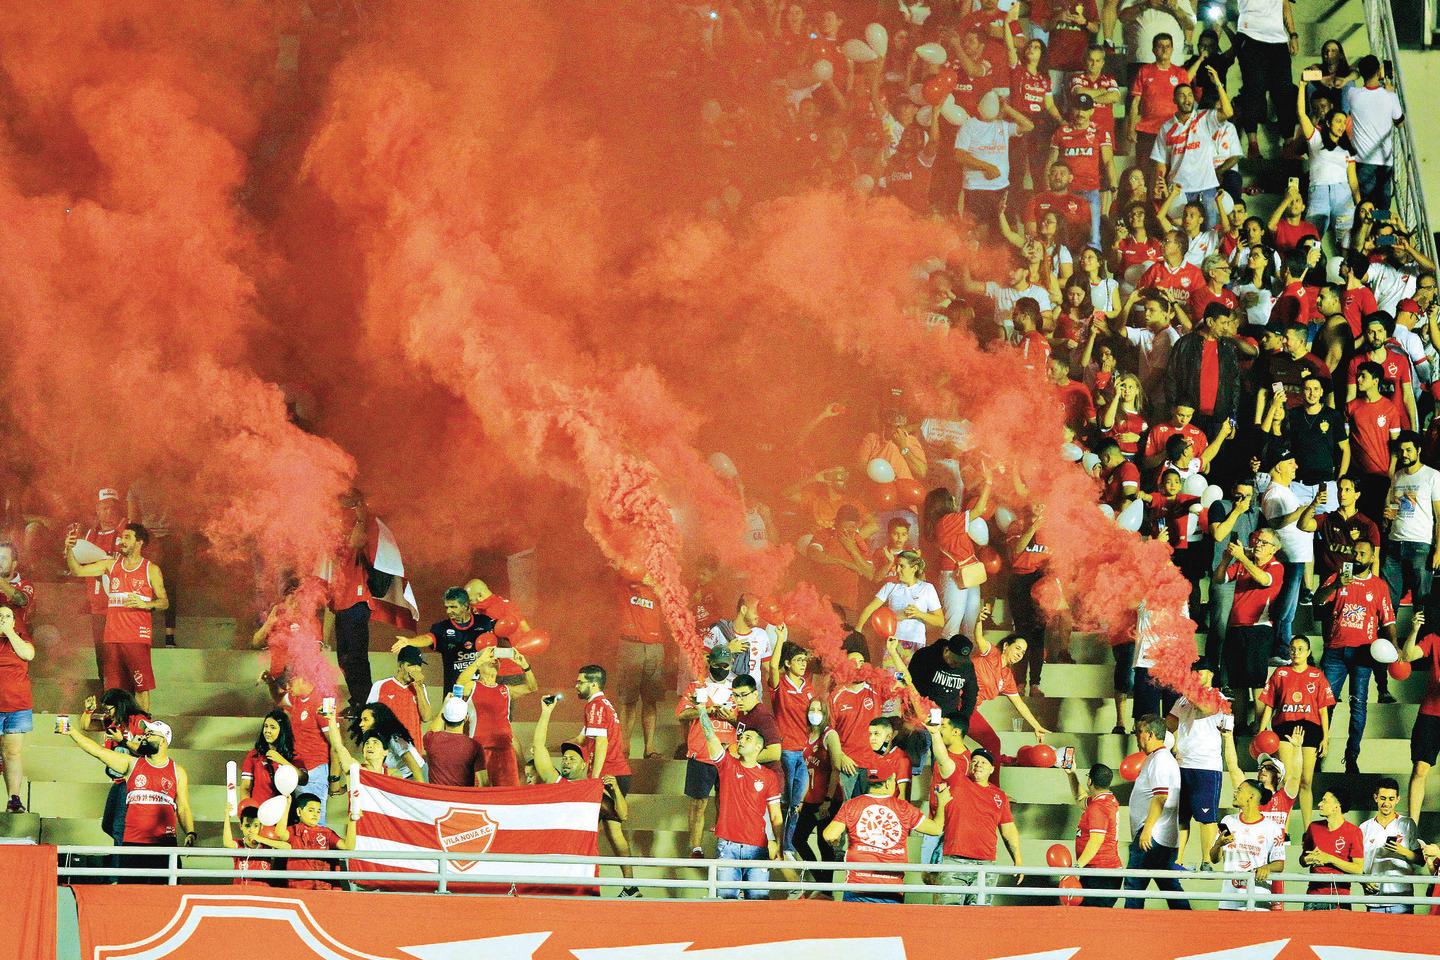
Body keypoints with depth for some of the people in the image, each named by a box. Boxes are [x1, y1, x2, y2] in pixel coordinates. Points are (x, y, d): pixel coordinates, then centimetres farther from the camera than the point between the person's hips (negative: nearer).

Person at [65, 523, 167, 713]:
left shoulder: (151, 570, 3)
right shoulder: (111, 565, 12)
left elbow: (164, 602, 4)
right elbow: (77, 571, 9)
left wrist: (144, 604, -15)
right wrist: (69, 550, -7)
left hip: (137, 637, -4)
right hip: (112, 637, 4)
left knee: (141, 685, -6)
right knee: (112, 687, 4)